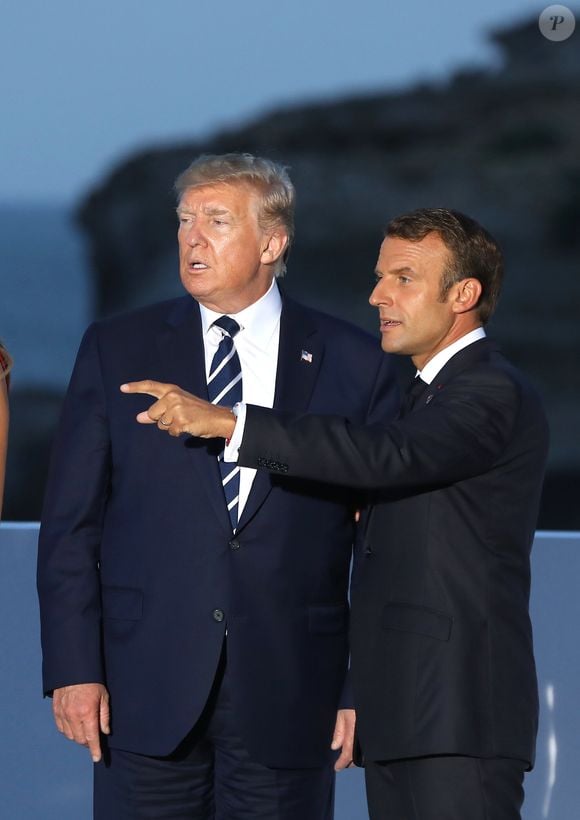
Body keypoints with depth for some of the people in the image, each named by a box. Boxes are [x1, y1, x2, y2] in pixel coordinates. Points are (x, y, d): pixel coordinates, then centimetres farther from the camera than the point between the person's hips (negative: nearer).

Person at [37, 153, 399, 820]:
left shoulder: (353, 364, 4)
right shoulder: (116, 351, 7)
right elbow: (70, 523, 4)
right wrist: (73, 669, -4)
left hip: (288, 699, 0)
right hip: (146, 693, 0)